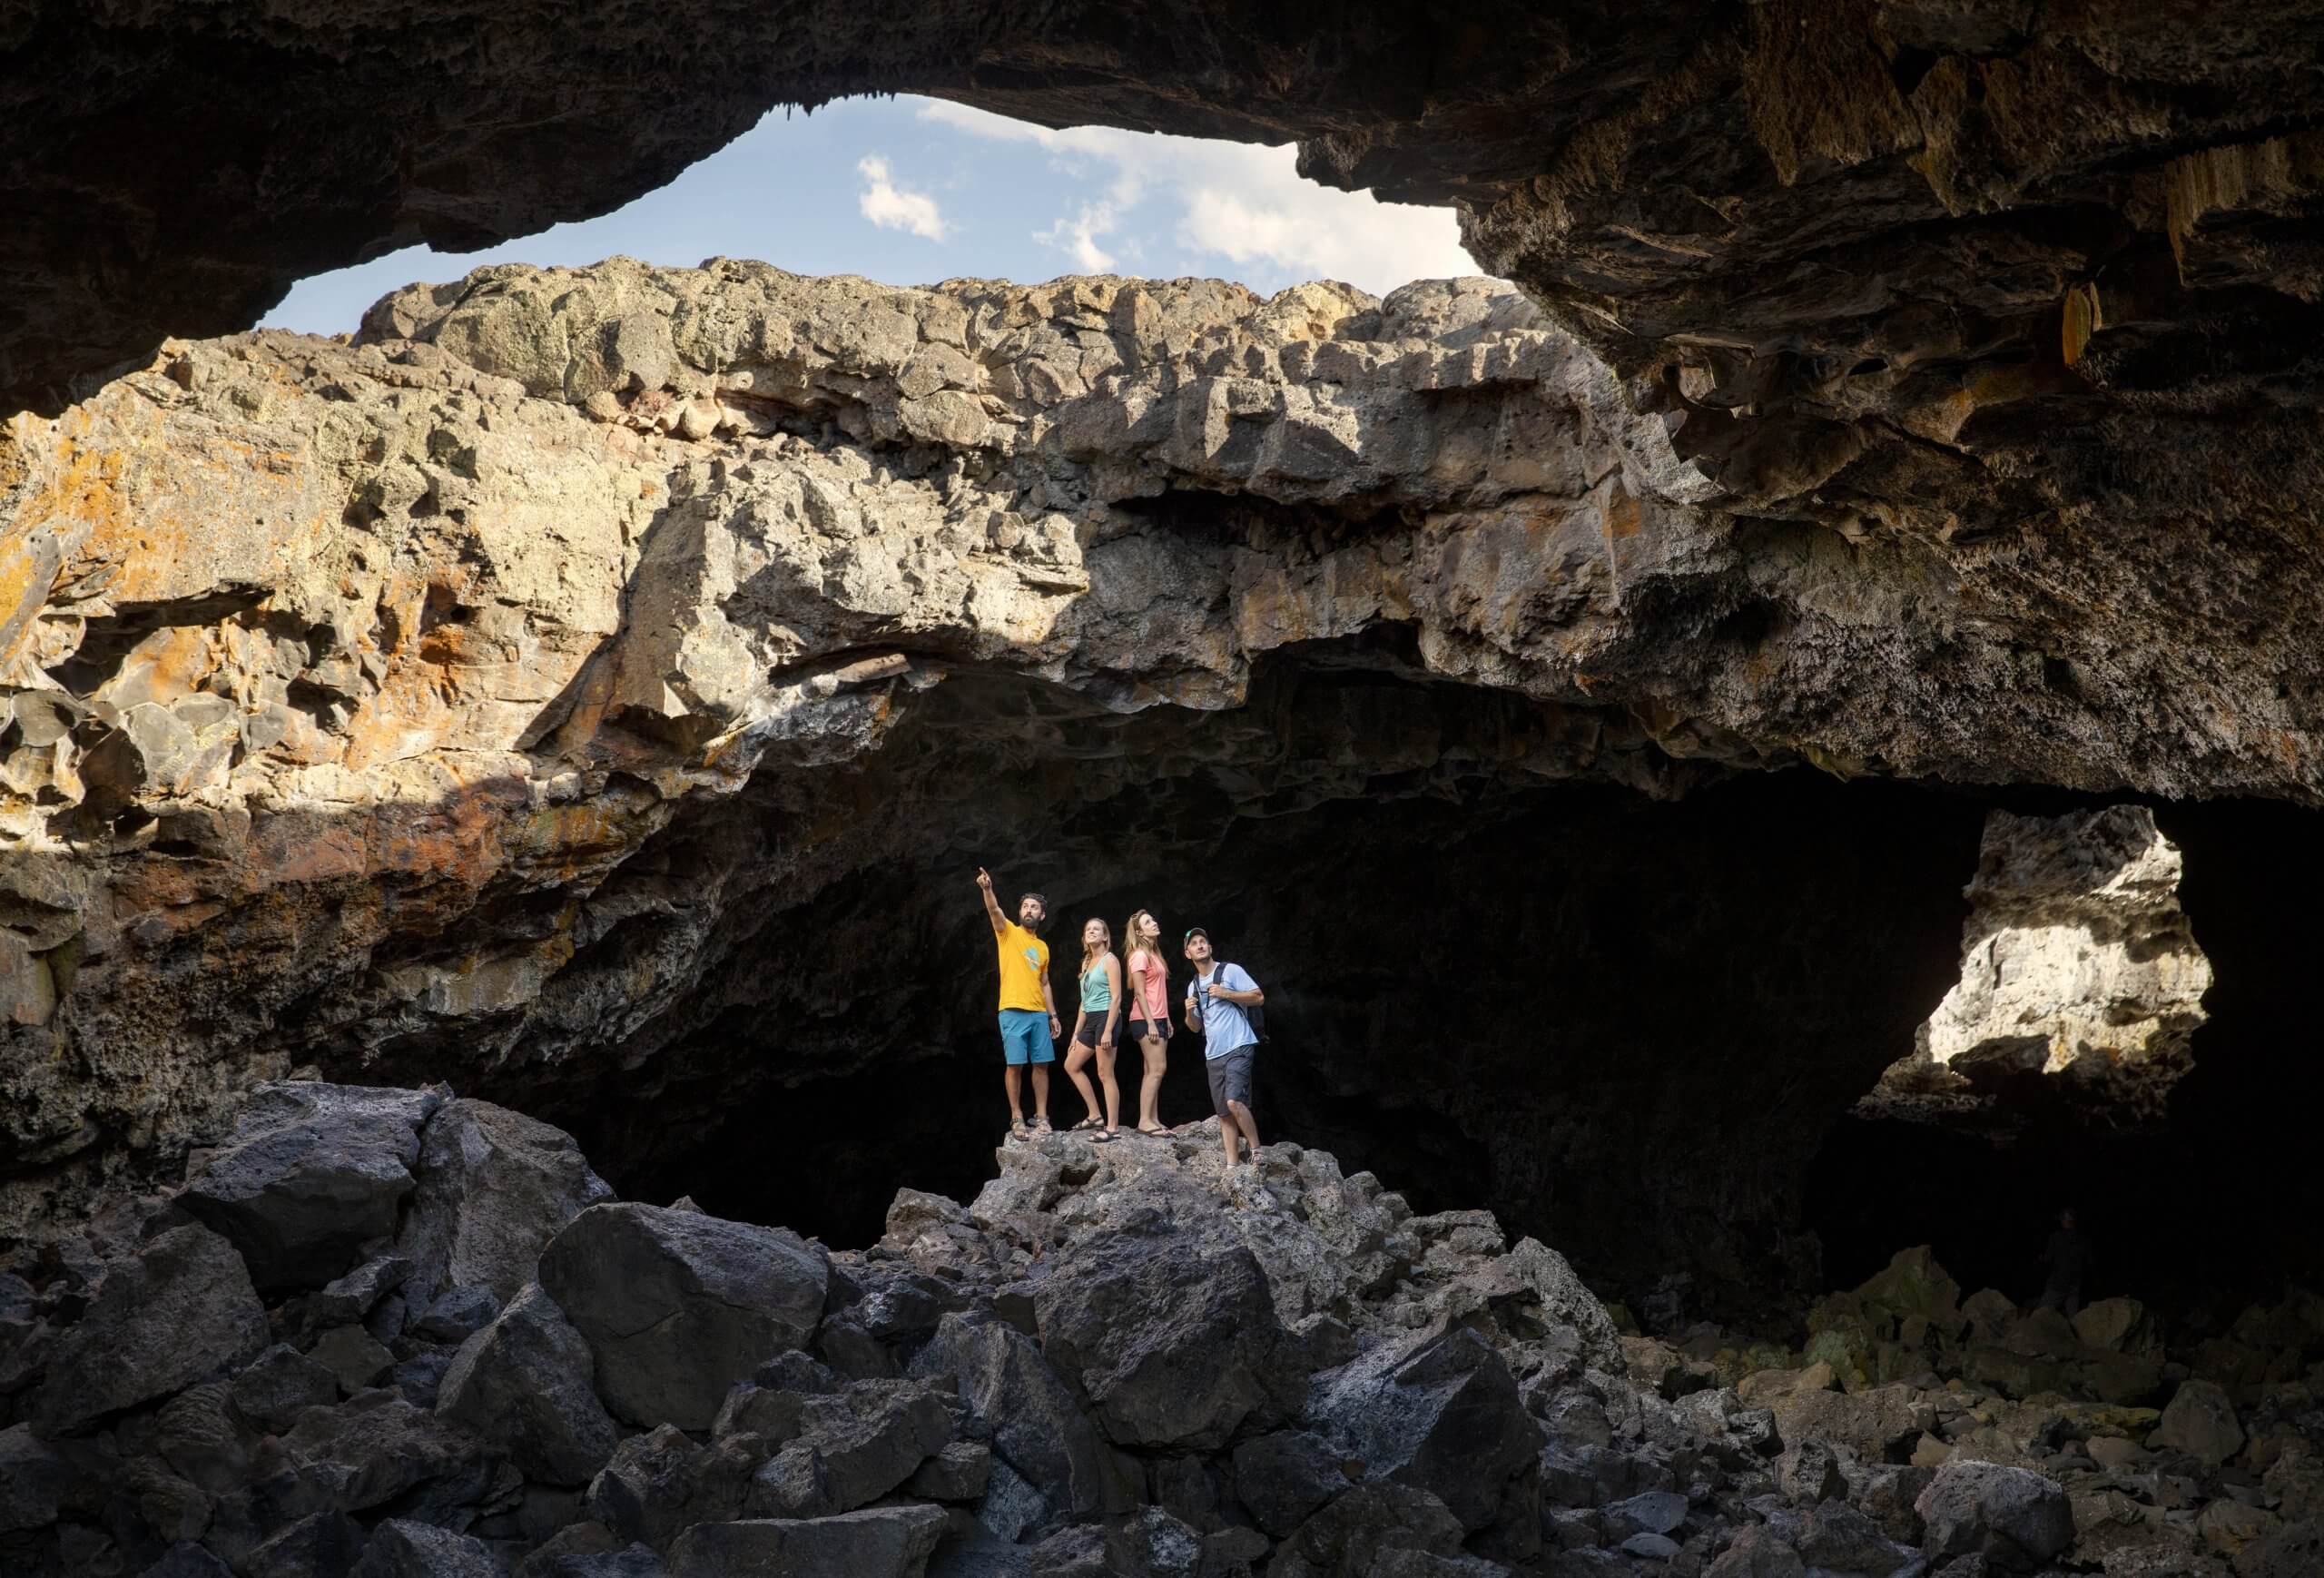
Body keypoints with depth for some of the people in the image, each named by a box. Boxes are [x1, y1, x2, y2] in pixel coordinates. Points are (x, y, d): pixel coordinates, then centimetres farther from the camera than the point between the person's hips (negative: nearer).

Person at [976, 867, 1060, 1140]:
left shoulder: (1043, 947, 18)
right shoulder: (1008, 932, 4)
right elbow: (994, 911, -16)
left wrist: (1053, 1014, 14)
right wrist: (987, 889, -35)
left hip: (1039, 1014, 5)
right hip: (1013, 1012, -5)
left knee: (1041, 1065, 3)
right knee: (1015, 1065, -5)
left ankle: (1041, 1117, 9)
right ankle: (1017, 1118, 1)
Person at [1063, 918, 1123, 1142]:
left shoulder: (1110, 960, -7)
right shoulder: (1086, 963, 18)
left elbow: (1116, 998, -14)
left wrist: (1108, 1030, -21)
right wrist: (1076, 1032, 18)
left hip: (1106, 1017, -9)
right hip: (1091, 1019, 9)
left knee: (1105, 1074, -8)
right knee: (1071, 1066, 13)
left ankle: (1111, 1127, -5)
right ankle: (1095, 1116, 17)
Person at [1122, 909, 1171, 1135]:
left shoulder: (1154, 954, 17)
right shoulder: (1140, 956, -11)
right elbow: (1140, 993, -15)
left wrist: (1166, 1020, 16)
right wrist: (1150, 1023, -19)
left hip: (1158, 1019, 9)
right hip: (1145, 1020, -9)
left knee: (1154, 1070, 6)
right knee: (1157, 1069, -13)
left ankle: (1153, 1120, 6)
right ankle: (1145, 1121, -14)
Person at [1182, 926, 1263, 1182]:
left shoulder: (1230, 971, -2)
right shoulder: (1193, 986, 17)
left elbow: (1259, 997, -6)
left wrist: (1226, 993, -14)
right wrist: (1189, 1012, 0)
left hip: (1238, 1048, -7)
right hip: (1213, 1055, 7)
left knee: (1234, 1101, -23)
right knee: (1223, 1113, 4)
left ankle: (1257, 1152, -9)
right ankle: (1231, 1169, 5)